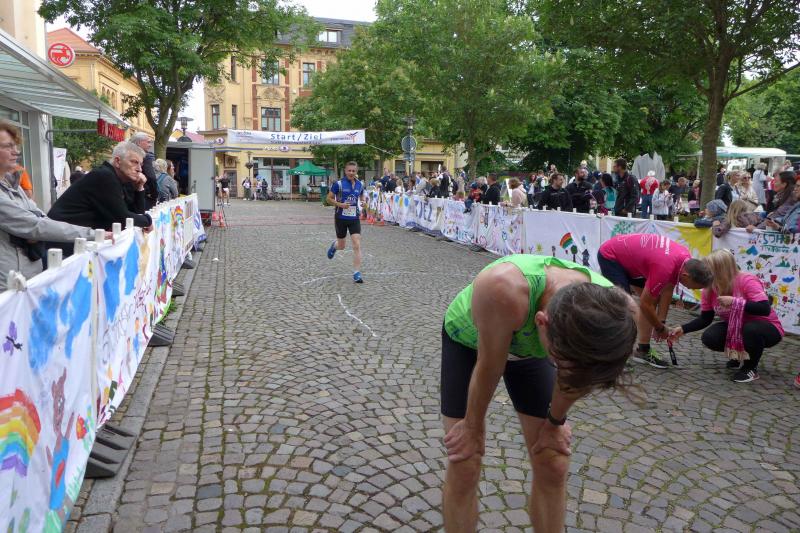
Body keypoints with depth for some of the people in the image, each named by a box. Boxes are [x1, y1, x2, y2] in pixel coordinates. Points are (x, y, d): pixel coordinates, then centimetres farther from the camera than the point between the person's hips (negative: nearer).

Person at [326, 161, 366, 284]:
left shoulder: (360, 185, 1)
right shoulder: (338, 184, -11)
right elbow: (329, 199, -5)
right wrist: (341, 204, -20)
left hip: (354, 218, 2)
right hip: (341, 218, -2)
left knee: (357, 245, -10)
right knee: (342, 246, 13)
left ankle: (357, 273, -4)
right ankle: (334, 245, 51)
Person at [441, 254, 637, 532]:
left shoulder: (616, 312, -32)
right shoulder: (504, 290, -47)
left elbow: (578, 378, -12)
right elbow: (489, 367, -29)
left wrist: (554, 423, 3)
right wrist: (473, 427, -12)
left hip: (528, 345, 3)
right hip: (468, 340, -3)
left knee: (553, 467, 3)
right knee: (463, 469, -6)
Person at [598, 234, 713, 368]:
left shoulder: (686, 259, -10)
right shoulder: (664, 267, -35)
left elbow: (667, 291, 4)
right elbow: (645, 304, -23)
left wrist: (661, 323, 1)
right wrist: (660, 328, -6)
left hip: (629, 256, 10)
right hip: (610, 256, -9)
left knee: (652, 299, 9)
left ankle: (643, 351, 15)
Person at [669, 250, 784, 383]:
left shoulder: (747, 281, -28)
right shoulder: (710, 288, -11)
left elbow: (765, 309, -38)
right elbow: (705, 319, -3)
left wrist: (734, 302, -41)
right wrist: (682, 329, -14)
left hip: (767, 328, -5)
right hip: (735, 328, 5)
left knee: (751, 329, -38)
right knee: (709, 338, -20)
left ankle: (751, 368, -9)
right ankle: (740, 355, 11)